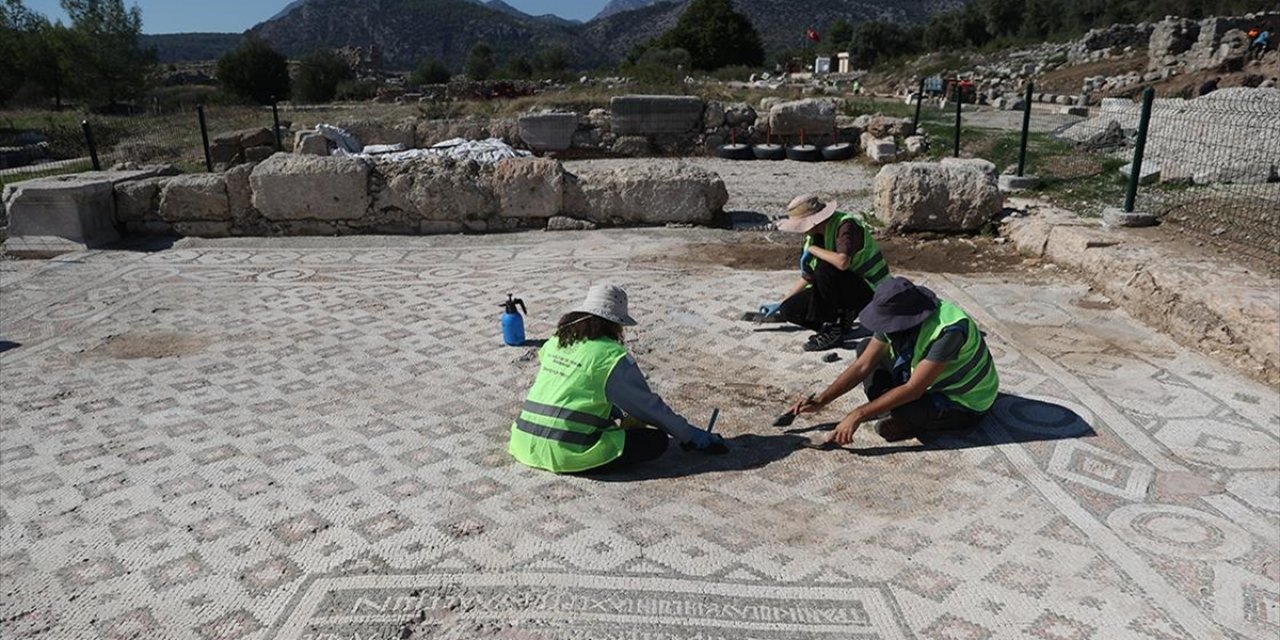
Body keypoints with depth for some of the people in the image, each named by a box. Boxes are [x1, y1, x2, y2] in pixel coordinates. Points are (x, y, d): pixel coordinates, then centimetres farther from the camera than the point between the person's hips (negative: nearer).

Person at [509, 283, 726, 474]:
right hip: (567, 455, -7)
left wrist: (622, 416, 35)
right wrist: (694, 437, 11)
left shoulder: (555, 343, 12)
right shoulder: (612, 356, -8)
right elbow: (649, 405, 0)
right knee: (657, 439, -1)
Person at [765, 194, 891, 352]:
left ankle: (832, 330, -20)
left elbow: (842, 262, -41)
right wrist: (781, 304, 14)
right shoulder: (815, 236, 1)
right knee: (789, 310, -6)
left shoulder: (846, 225, -22)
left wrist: (812, 249, -25)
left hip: (869, 291, -7)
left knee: (825, 268, -33)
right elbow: (807, 277, 12)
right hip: (846, 291, 7)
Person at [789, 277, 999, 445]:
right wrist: (821, 401, -17)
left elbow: (913, 389, -35)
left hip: (968, 403, -7)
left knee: (904, 410, -34)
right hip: (936, 383, 7)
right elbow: (863, 365, -11)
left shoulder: (949, 330, -37)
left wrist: (858, 415, -34)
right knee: (866, 350, -2)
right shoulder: (896, 319, -16)